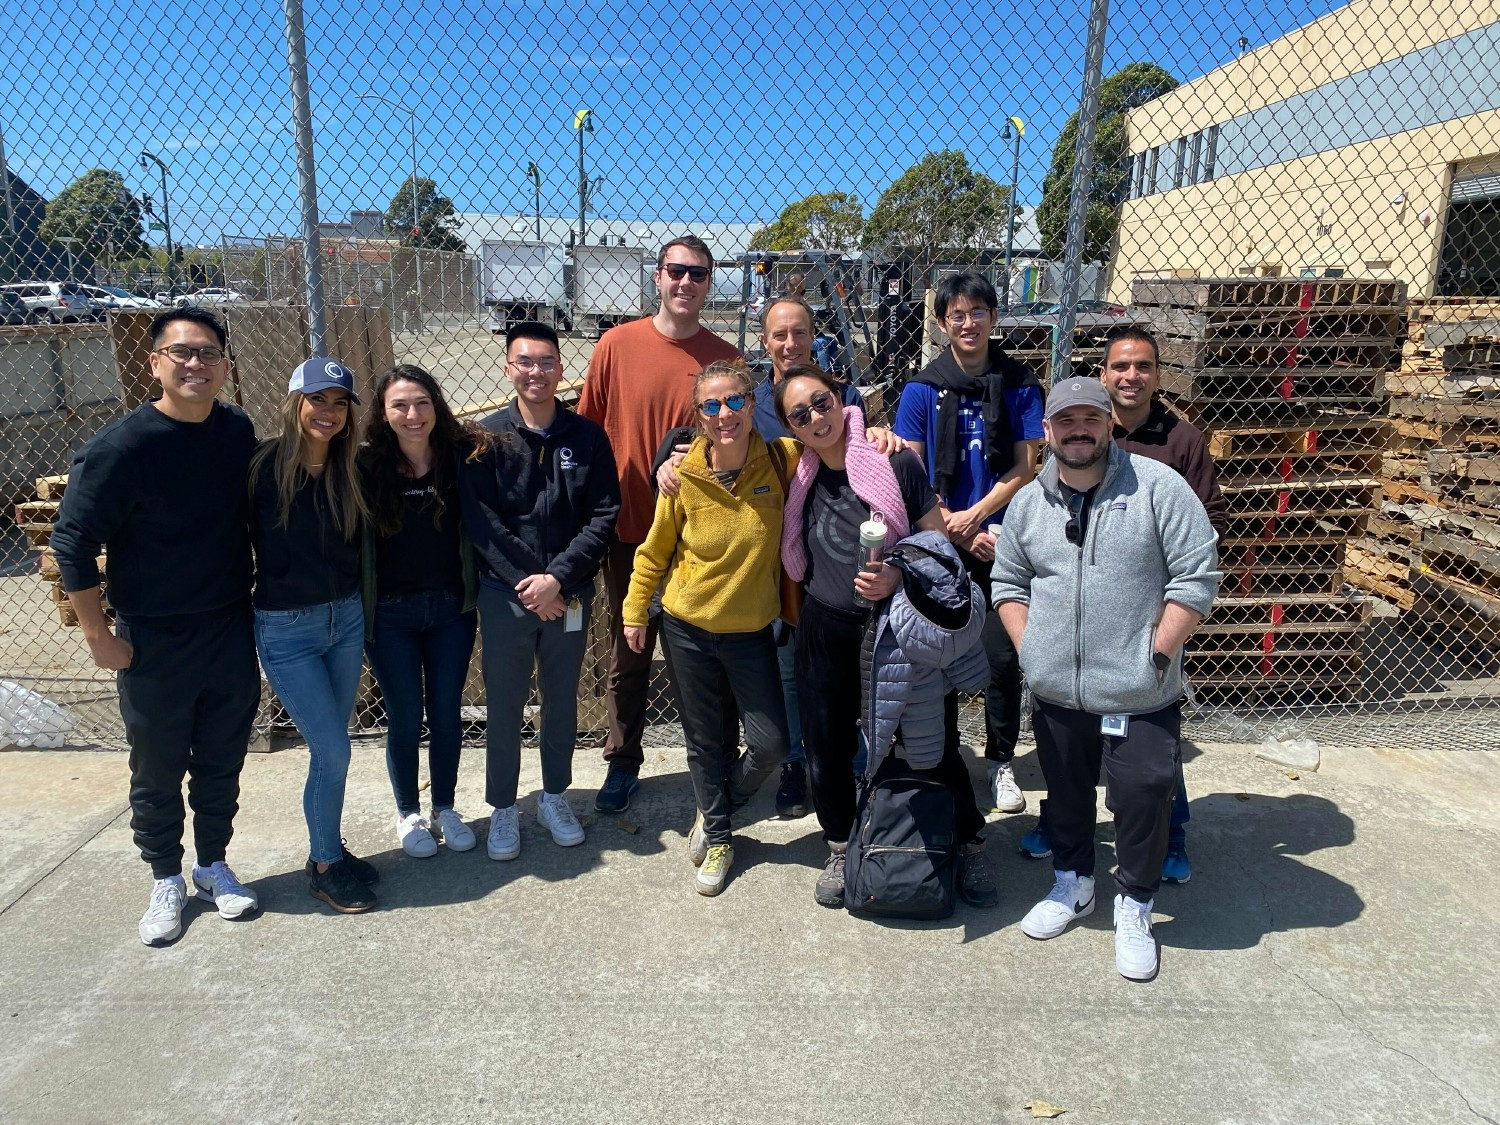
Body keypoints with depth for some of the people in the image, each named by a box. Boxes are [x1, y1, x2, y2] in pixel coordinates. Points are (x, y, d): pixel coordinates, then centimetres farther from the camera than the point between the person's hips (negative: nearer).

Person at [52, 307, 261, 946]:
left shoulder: (238, 431, -2)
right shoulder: (119, 448, -16)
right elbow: (73, 544, -12)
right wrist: (100, 636, -10)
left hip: (231, 632, 4)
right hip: (154, 642, -3)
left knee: (222, 761, 15)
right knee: (158, 771, 11)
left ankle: (213, 864, 35)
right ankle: (166, 880, 31)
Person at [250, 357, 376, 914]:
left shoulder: (348, 469, 1)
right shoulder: (264, 465, -13)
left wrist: (355, 604, 5)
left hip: (346, 618, 5)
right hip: (286, 627, -4)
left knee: (329, 747, 14)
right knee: (333, 750, -3)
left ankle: (329, 848, 32)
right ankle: (324, 866, 17)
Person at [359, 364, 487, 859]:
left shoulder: (461, 457, -8)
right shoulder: (368, 466, -10)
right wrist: (358, 611, -8)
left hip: (452, 607, 1)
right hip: (391, 613, -1)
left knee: (446, 714, 13)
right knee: (405, 718, 10)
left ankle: (445, 809, 33)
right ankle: (408, 815, 31)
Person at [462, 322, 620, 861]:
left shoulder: (588, 437, -1)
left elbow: (604, 517, -6)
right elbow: (479, 520, -8)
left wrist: (558, 579, -15)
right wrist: (526, 584, -15)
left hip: (569, 594, 1)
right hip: (504, 594, -1)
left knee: (562, 700, 14)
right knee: (504, 704, 8)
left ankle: (555, 796, 33)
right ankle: (503, 807, 26)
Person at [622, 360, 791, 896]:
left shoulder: (781, 460, -14)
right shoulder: (683, 476, -14)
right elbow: (655, 551, 0)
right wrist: (634, 611, 6)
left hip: (751, 629, 1)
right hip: (688, 626, 0)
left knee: (770, 743, 3)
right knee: (704, 741, 13)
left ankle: (714, 809, 34)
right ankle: (717, 838, 37)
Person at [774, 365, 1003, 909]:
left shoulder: (896, 464, -10)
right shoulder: (799, 476, 1)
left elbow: (938, 542, -5)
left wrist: (896, 577, -21)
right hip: (825, 630, 3)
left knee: (931, 738, 5)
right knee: (828, 743, 12)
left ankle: (969, 845, 26)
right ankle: (840, 850, 34)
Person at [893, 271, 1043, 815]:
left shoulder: (1020, 386, 2)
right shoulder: (922, 389, 0)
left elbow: (1023, 469, -1)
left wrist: (972, 517, -13)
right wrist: (957, 533, -9)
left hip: (1000, 539, 0)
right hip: (938, 544, 0)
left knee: (1002, 657, 1)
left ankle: (1002, 760, 20)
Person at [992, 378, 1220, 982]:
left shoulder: (1157, 486, -8)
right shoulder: (1028, 502, 5)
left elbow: (1197, 578, -9)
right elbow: (1007, 583, 14)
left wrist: (1158, 653, -12)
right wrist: (1029, 648, 2)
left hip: (1138, 698, -4)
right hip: (1055, 694, 4)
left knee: (1142, 799, 4)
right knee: (1066, 793, 18)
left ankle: (1134, 908, 27)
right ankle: (1072, 885, 40)